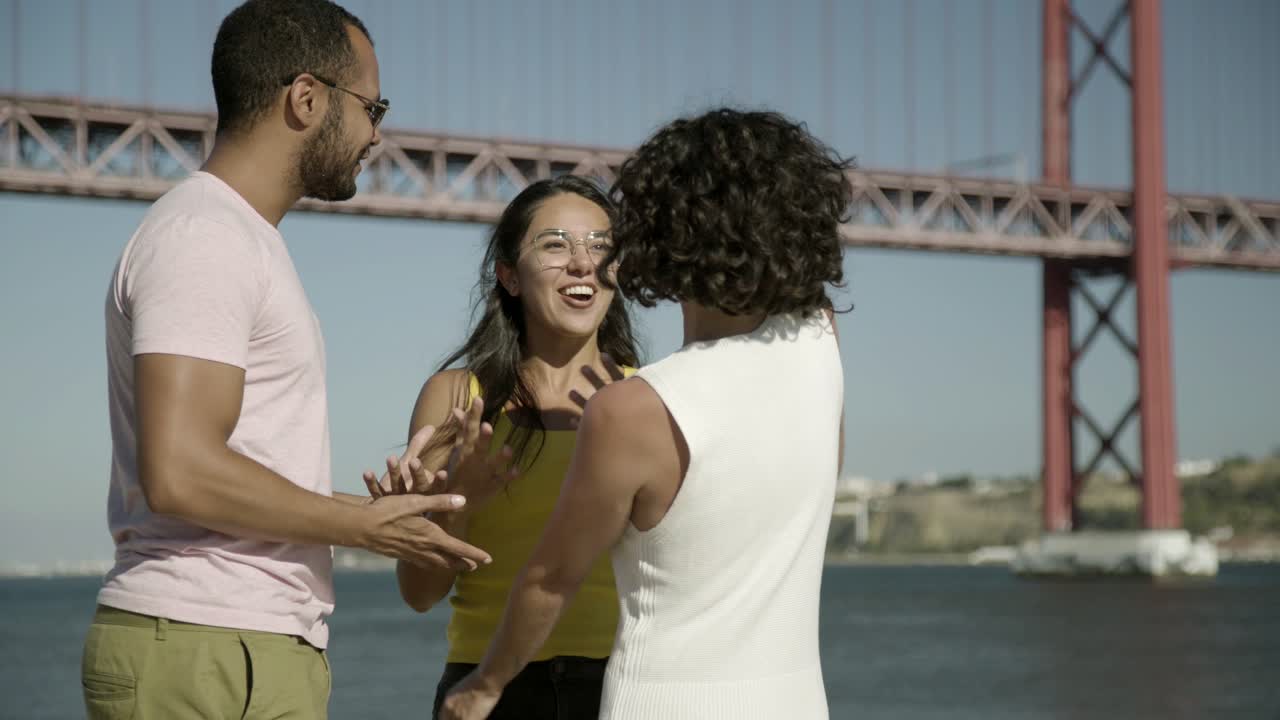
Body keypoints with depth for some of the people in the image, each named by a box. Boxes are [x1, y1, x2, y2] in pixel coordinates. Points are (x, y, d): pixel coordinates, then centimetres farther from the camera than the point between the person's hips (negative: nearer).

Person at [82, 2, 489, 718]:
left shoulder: (244, 236, 19)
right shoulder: (202, 235, -12)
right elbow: (179, 473, -21)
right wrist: (362, 526, -12)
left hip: (256, 649, 10)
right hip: (208, 655, -10)